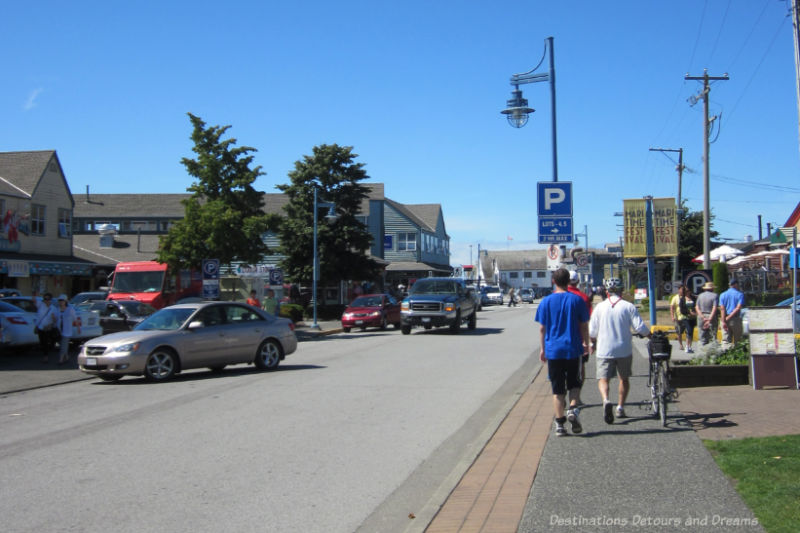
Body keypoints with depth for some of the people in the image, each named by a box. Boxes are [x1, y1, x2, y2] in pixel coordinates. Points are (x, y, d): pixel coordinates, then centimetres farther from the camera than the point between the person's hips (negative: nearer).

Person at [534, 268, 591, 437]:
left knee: (557, 389, 7)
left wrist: (543, 348, 12)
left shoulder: (546, 301, -1)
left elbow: (542, 328, 2)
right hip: (573, 349, -1)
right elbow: (584, 326, 2)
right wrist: (586, 343, 16)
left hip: (553, 350, 1)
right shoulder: (576, 300, -3)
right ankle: (573, 408, -8)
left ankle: (560, 424, 6)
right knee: (574, 383, 16)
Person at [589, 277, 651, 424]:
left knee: (603, 379, 1)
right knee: (624, 378, 18)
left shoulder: (600, 307, -1)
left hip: (604, 350, 0)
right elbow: (640, 327, -9)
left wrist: (594, 343, 20)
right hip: (625, 350, 0)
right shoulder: (629, 307, -4)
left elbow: (592, 330, 2)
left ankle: (606, 400, -26)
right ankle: (620, 407, 19)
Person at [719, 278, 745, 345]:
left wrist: (723, 321, -11)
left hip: (725, 320, 2)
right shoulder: (740, 294, 0)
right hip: (736, 319, -2)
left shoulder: (722, 295, 7)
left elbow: (722, 309, -4)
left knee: (727, 340, 2)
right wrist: (729, 317, -12)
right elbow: (738, 308, -12)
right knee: (737, 341, 6)